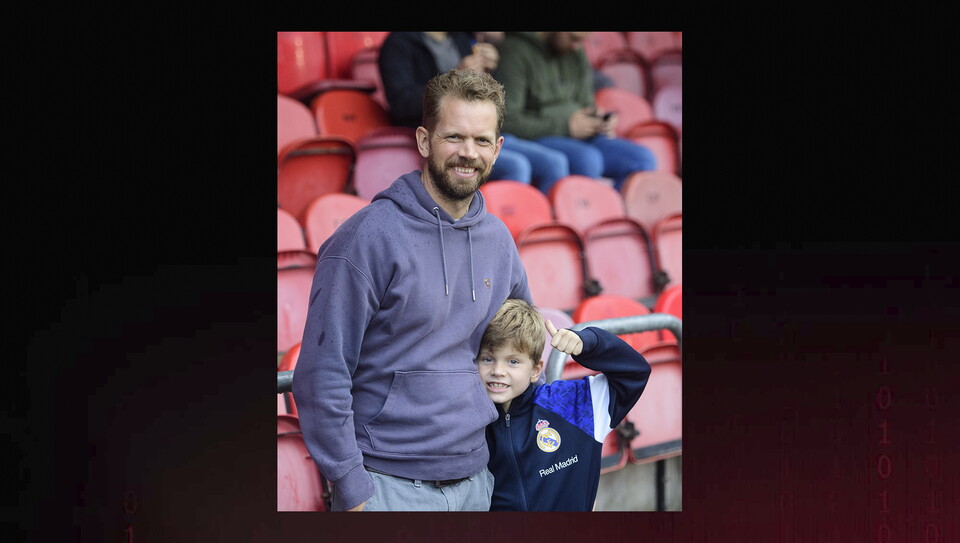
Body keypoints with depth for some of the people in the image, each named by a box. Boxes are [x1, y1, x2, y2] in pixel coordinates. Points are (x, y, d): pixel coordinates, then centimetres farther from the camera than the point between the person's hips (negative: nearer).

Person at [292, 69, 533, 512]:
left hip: (475, 482, 6)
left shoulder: (498, 239, 8)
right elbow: (322, 375, -13)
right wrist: (352, 491, -15)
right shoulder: (367, 238, -11)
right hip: (389, 486, -6)